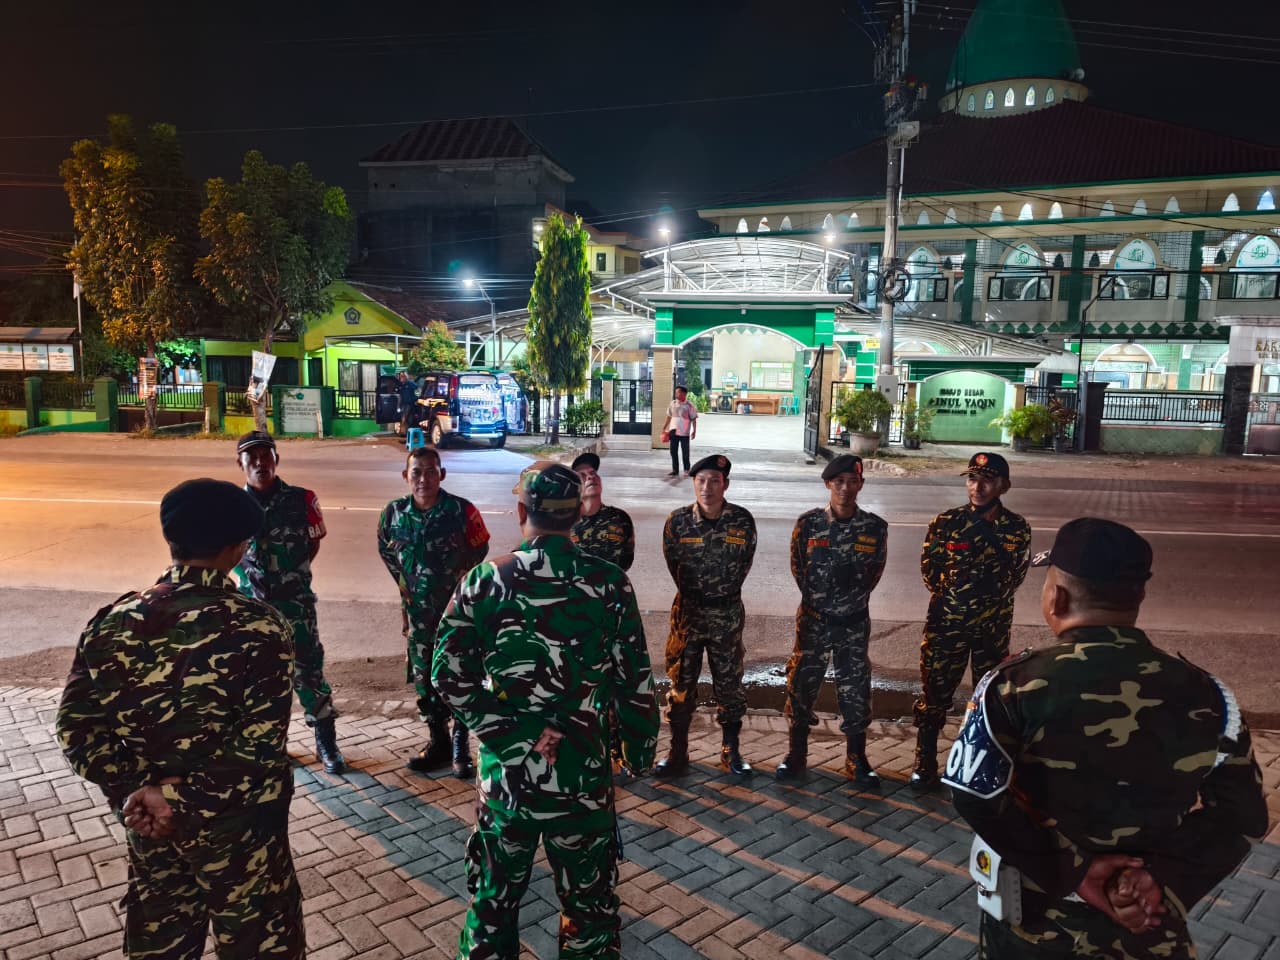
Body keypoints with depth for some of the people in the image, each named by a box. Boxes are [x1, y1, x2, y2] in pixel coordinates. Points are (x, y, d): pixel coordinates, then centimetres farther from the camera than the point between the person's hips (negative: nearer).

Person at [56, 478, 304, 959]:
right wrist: (182, 796, -17)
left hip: (146, 822, 5)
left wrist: (132, 791, -10)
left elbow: (76, 727, -7)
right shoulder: (258, 627, -22)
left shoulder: (114, 620, -8)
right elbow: (260, 745, -26)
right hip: (234, 826, -5)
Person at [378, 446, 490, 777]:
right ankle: (438, 742, 32)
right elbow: (386, 552, 13)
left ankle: (461, 748, 19)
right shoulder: (393, 513, -6)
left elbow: (478, 551, 0)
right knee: (424, 679, 14)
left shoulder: (462, 511, -16)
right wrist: (408, 586, 13)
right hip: (418, 613, 4)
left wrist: (457, 582, 5)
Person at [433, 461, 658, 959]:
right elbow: (634, 677, -6)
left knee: (494, 897, 21)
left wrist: (508, 733, -8)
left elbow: (450, 675, -11)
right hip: (582, 768, -1)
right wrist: (641, 746, 8)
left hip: (505, 767, 1)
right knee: (588, 899, 17)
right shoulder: (609, 583, -10)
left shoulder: (484, 581, -8)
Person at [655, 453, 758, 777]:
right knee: (681, 684, 7)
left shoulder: (743, 520, -8)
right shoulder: (678, 521, -8)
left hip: (728, 613, 0)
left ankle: (731, 751, 26)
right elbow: (672, 564, 5)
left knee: (729, 683, 10)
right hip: (688, 611, 0)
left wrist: (724, 591, 10)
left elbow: (745, 562, 6)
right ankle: (677, 754, 20)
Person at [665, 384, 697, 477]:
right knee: (673, 451, 5)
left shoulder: (689, 406, -7)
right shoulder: (672, 404, 4)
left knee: (685, 452, 4)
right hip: (673, 431, 4)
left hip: (684, 432, -3)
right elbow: (669, 417, 12)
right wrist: (666, 428, 10)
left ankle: (687, 469, 19)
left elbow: (693, 419, -4)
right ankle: (675, 470, 13)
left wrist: (694, 431, -8)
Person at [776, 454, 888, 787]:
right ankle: (796, 755, 24)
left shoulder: (875, 527, -5)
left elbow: (874, 572, 5)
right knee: (802, 684, 8)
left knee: (855, 688, 8)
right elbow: (798, 569, 2)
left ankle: (857, 760, 25)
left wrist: (850, 600, 3)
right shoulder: (808, 523, -7)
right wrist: (818, 600, 4)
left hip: (854, 622, 0)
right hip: (813, 618, 0)